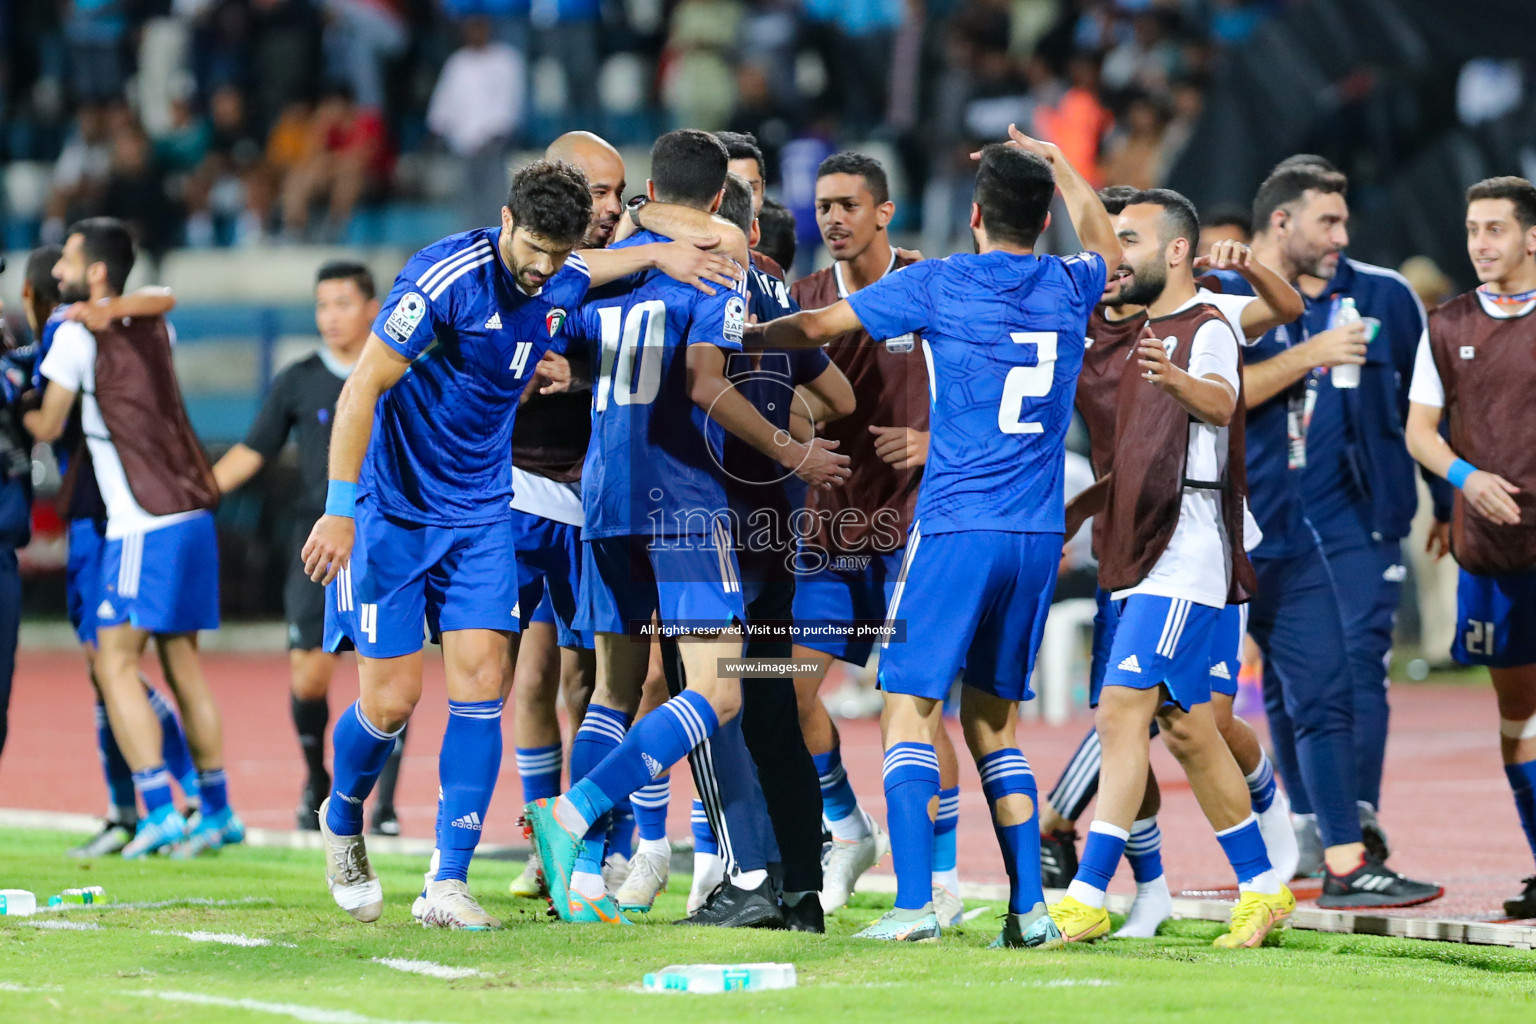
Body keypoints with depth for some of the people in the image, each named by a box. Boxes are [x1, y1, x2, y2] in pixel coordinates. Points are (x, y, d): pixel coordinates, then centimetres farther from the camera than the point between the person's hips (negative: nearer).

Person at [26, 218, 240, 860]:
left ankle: (158, 811, -16)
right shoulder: (153, 327, 13)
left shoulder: (77, 335, -7)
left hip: (143, 525, -8)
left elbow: (48, 427, 0)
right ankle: (218, 811, 14)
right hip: (192, 513, 8)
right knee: (181, 662, 13)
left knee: (115, 661, -6)